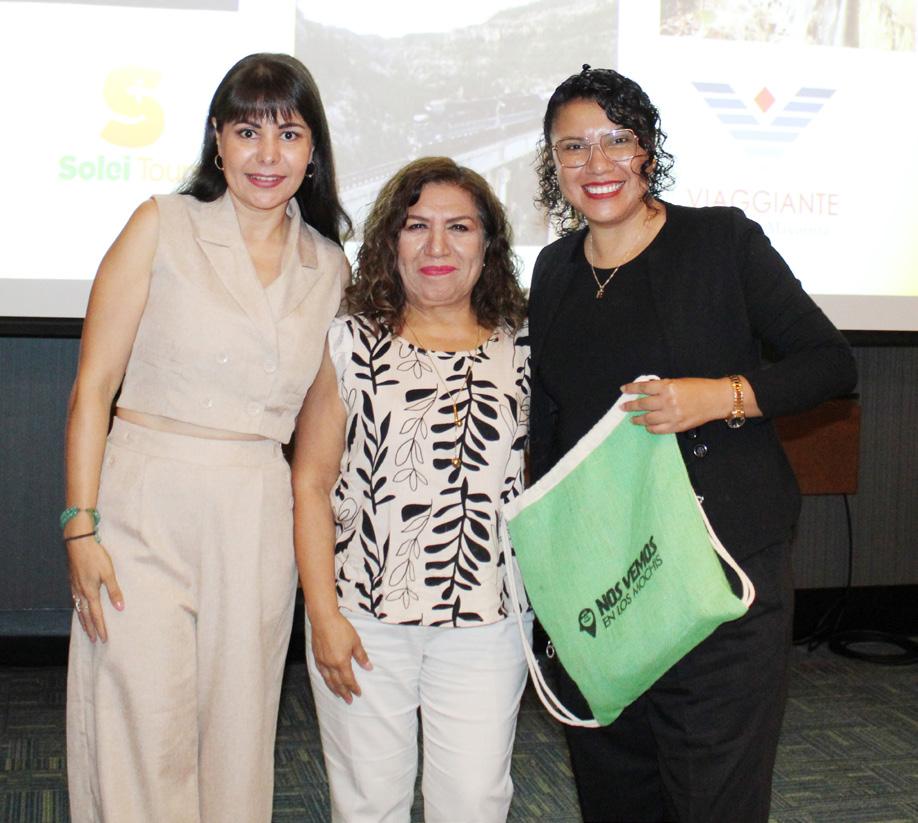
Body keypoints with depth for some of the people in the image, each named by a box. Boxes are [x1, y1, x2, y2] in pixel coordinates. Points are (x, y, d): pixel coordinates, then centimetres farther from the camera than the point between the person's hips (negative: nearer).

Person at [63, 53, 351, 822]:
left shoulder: (331, 268, 9)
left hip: (258, 525, 3)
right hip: (147, 510, -3)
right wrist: (81, 526, -10)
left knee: (238, 740, 11)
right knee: (140, 742, -1)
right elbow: (94, 386, -3)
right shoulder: (162, 227, 0)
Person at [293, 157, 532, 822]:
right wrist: (323, 614, -6)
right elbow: (311, 485, -1)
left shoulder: (521, 350, 6)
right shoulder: (353, 344, 0)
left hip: (487, 621, 1)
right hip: (365, 616, -1)